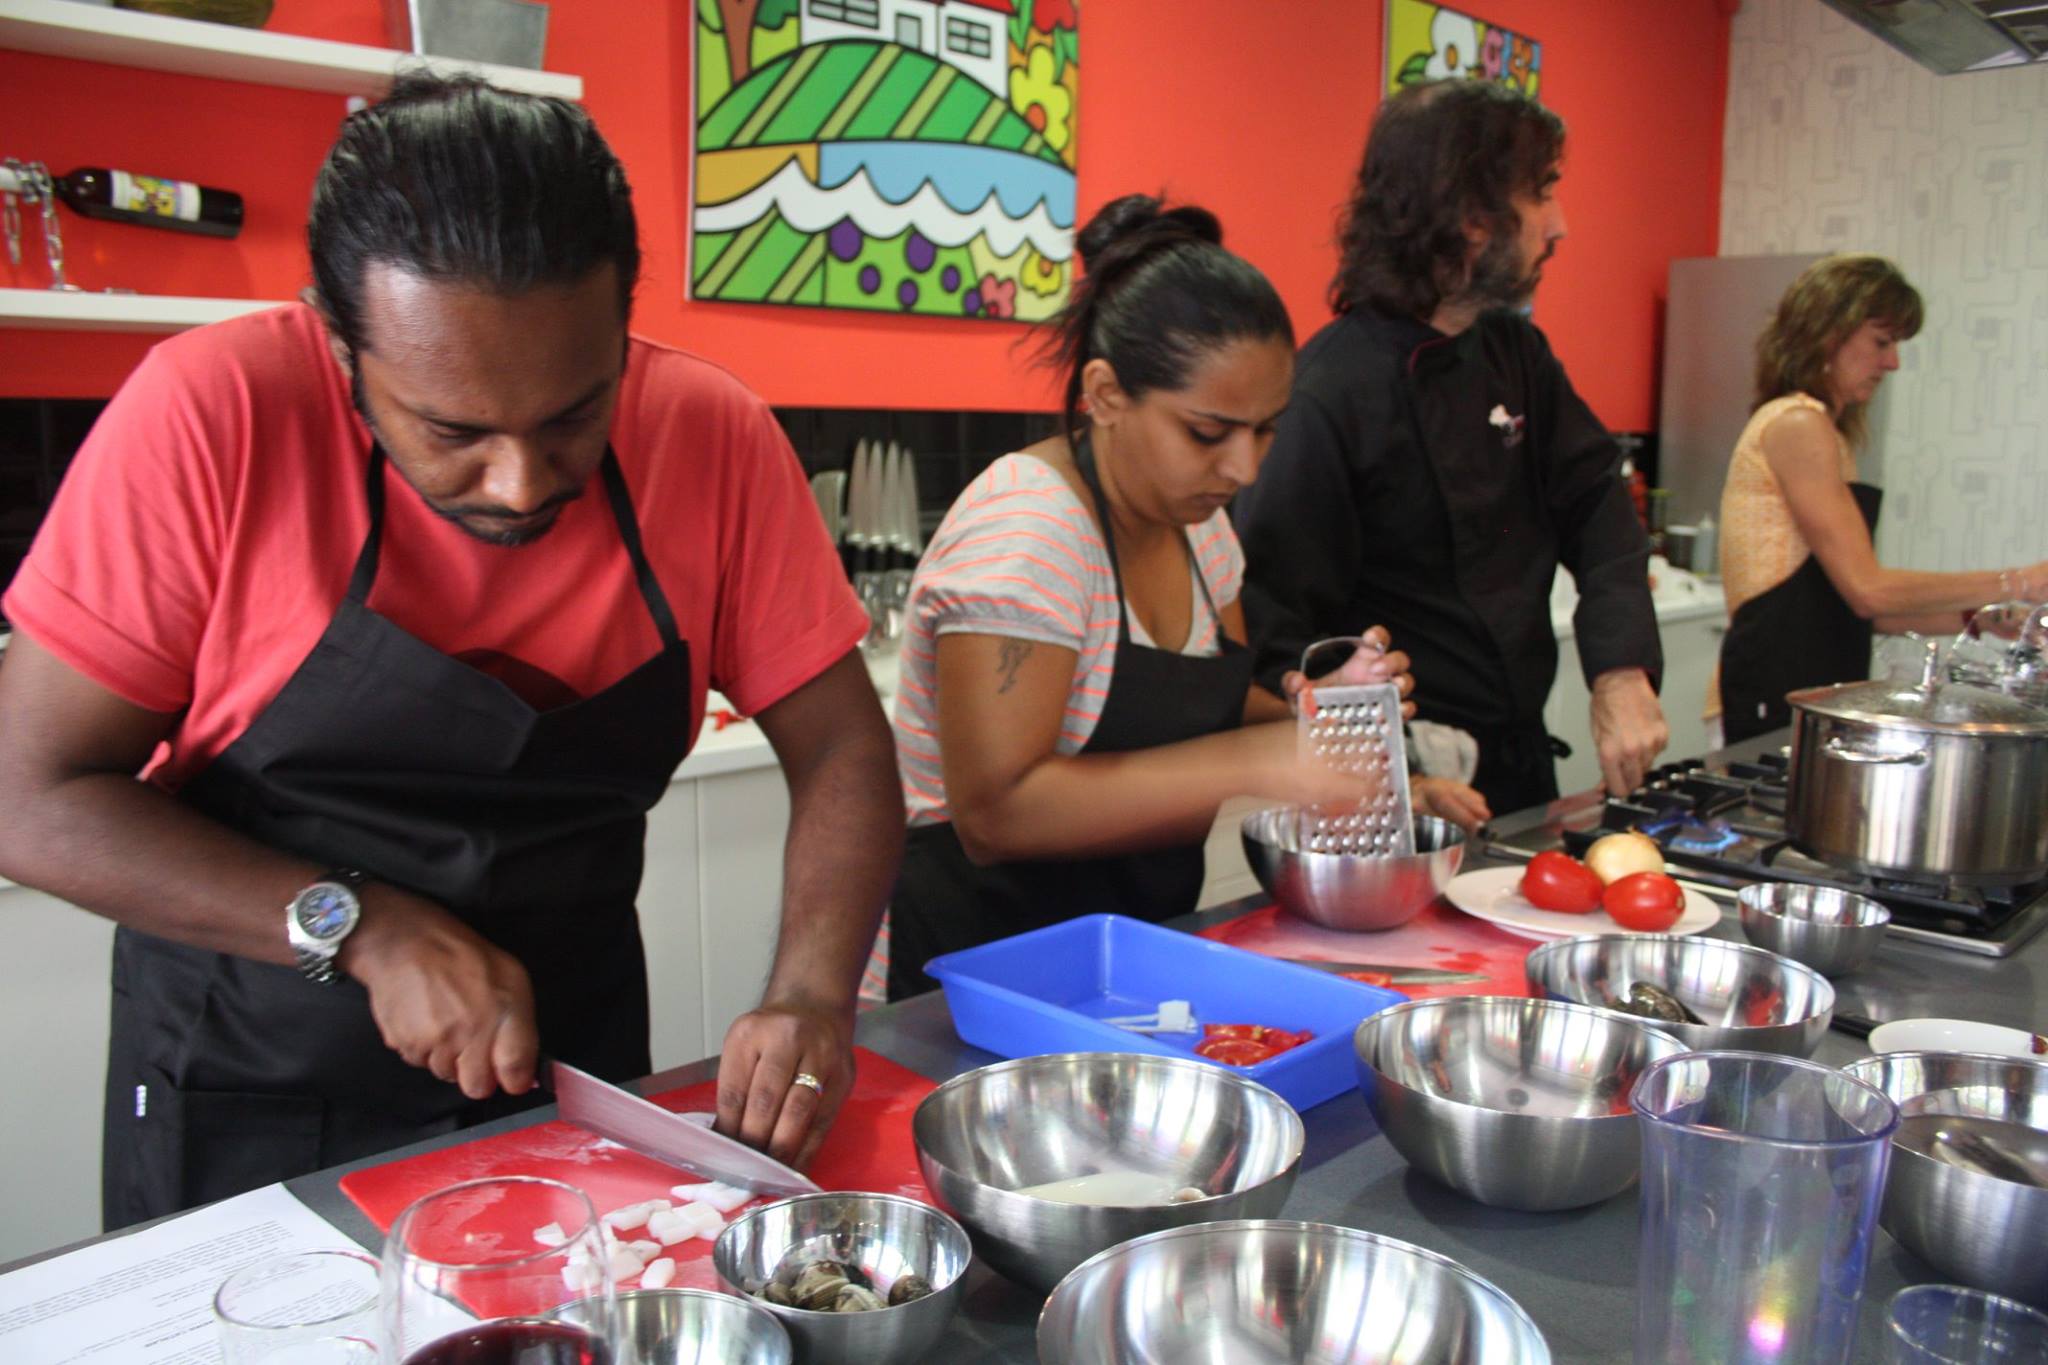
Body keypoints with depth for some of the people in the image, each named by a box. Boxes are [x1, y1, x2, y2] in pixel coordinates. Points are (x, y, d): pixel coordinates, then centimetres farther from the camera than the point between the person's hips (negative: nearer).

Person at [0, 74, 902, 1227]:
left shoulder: (712, 436, -13)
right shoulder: (212, 420, -20)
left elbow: (841, 750, -8)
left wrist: (812, 998, -23)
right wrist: (362, 929, -25)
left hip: (569, 1085, 3)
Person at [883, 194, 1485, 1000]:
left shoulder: (1193, 518, 6)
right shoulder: (1026, 530, -20)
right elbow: (997, 812, -26)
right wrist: (1253, 765, -27)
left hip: (1147, 937, 7)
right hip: (992, 958, -7)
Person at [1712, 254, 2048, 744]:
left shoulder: (1819, 431, 19)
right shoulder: (1797, 425, -9)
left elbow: (1850, 602, 16)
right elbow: (1869, 589, -15)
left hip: (1808, 691, 9)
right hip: (1774, 700, -9)